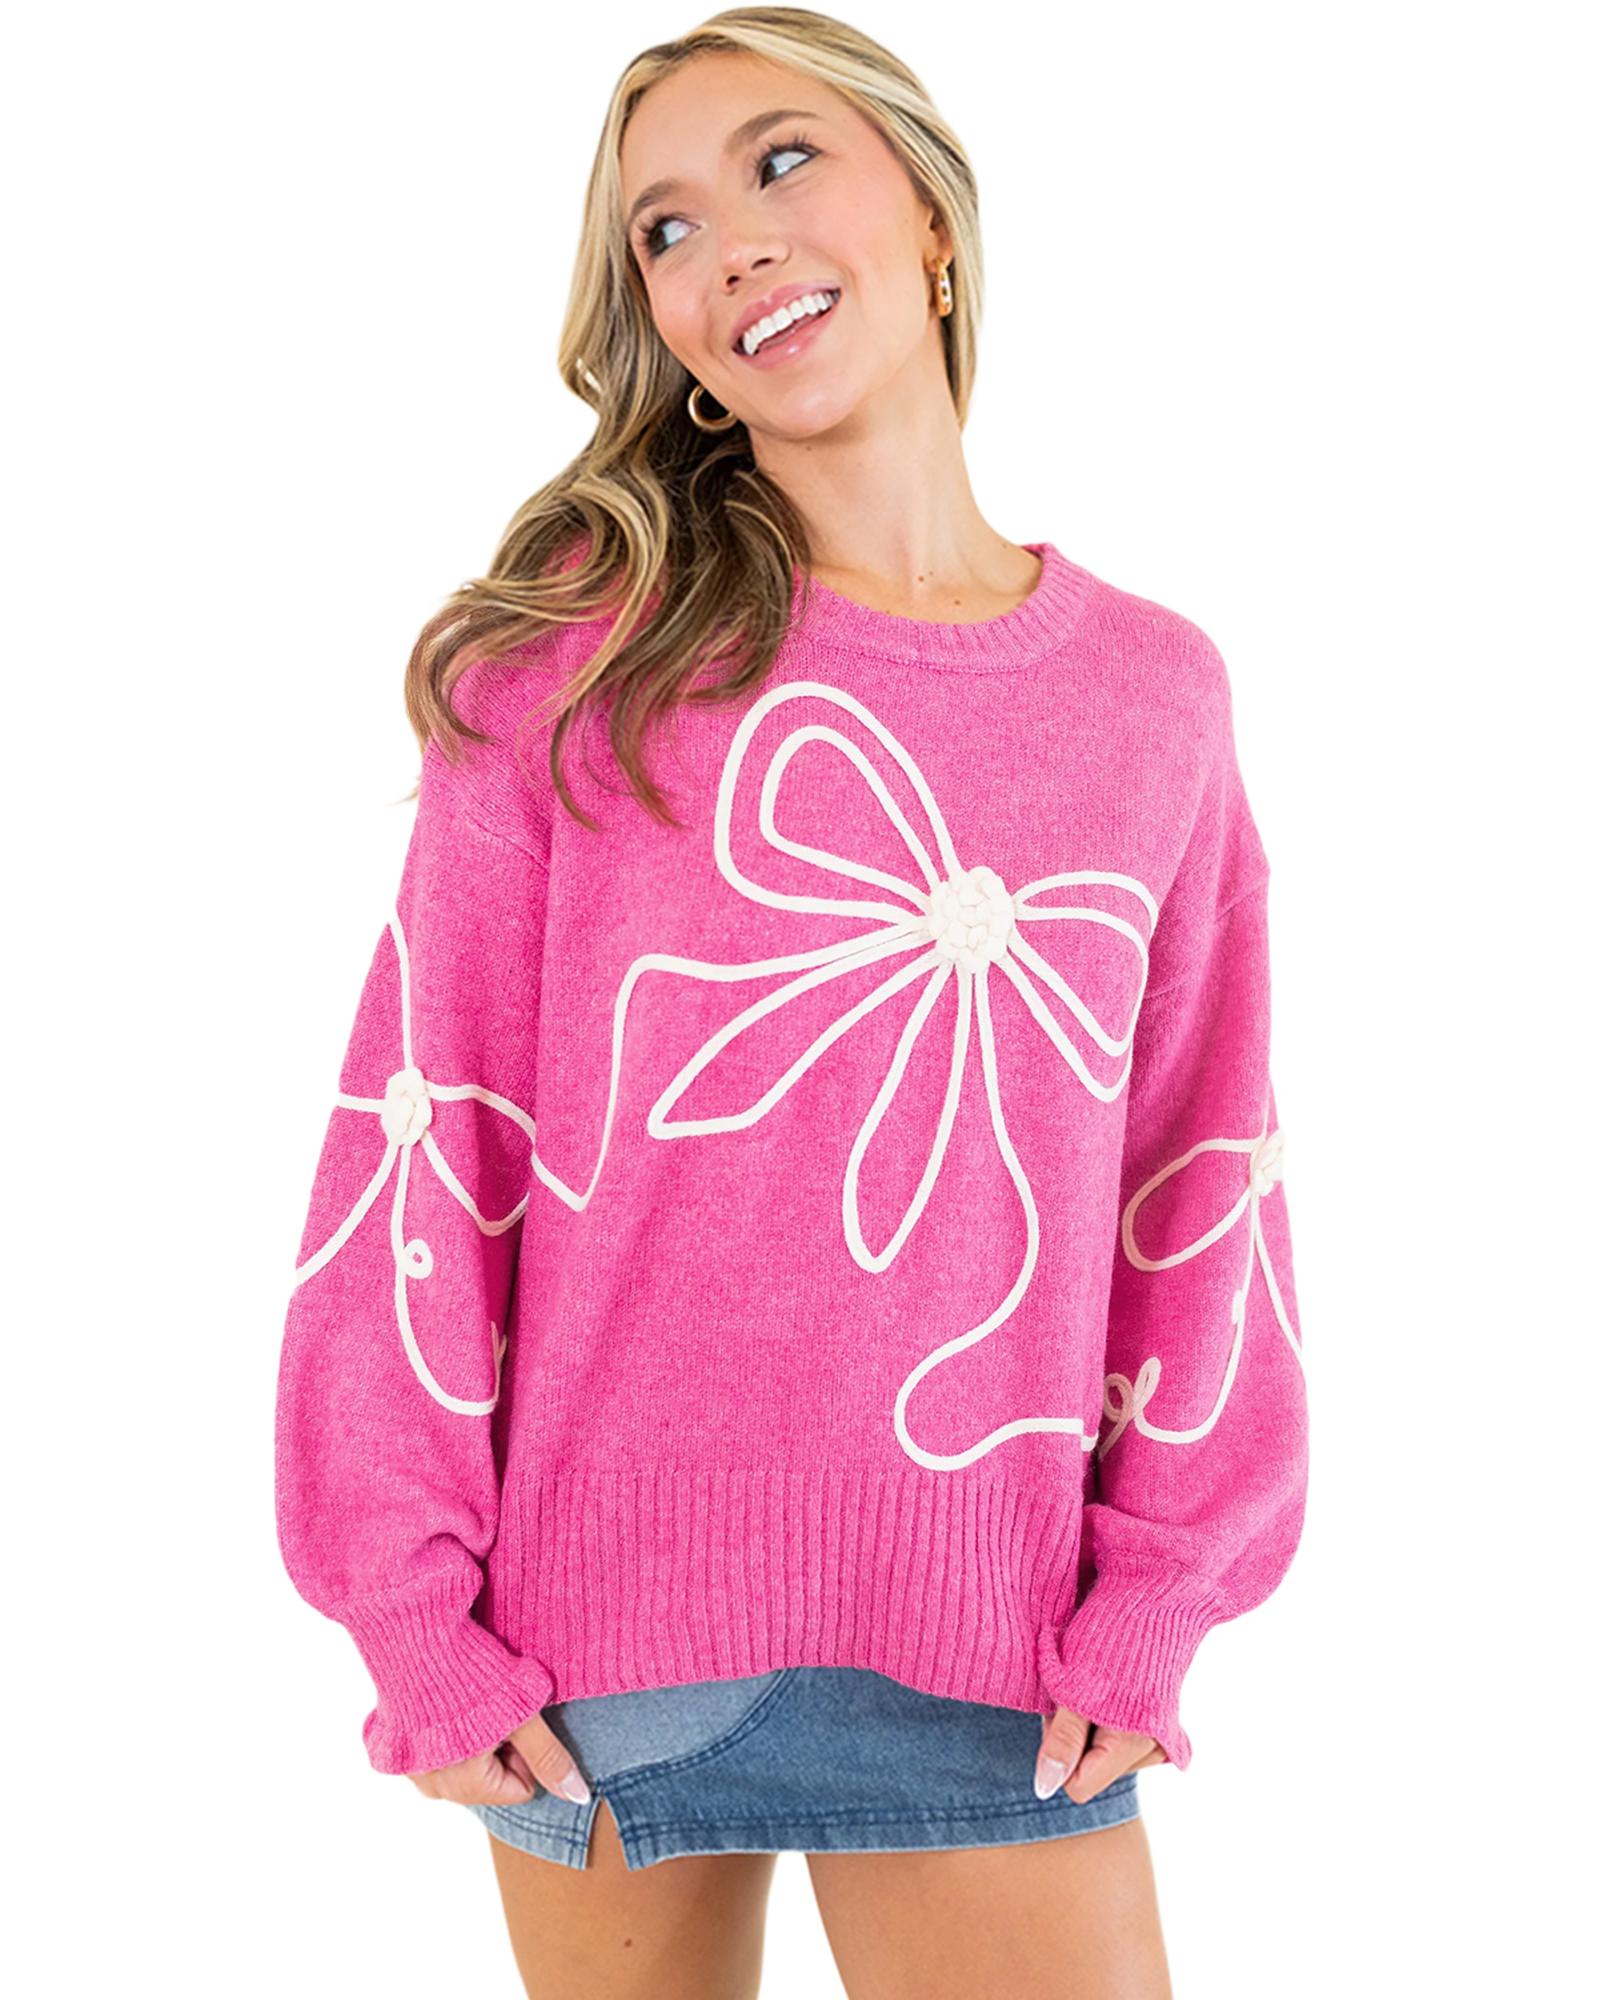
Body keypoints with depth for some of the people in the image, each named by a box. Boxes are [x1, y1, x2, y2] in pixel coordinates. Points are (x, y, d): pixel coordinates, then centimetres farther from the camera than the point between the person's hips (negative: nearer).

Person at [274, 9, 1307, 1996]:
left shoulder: (1153, 691, 3)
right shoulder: (579, 652, -4)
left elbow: (1202, 1181, 6)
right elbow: (424, 1125, -4)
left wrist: (1153, 1596, 0)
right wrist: (413, 1601, -7)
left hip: (991, 1656, 2)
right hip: (600, 1638, -1)